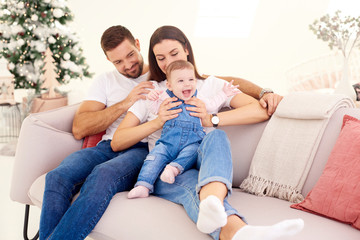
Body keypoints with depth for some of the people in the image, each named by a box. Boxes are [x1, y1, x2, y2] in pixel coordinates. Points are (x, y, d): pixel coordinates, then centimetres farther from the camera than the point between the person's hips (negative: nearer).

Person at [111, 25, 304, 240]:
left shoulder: (212, 85, 19)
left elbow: (262, 111, 3)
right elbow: (117, 142, 10)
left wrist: (212, 119, -7)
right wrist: (157, 122, -4)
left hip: (201, 165, 1)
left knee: (216, 136, -33)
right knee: (194, 183, -36)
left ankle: (211, 206, -64)